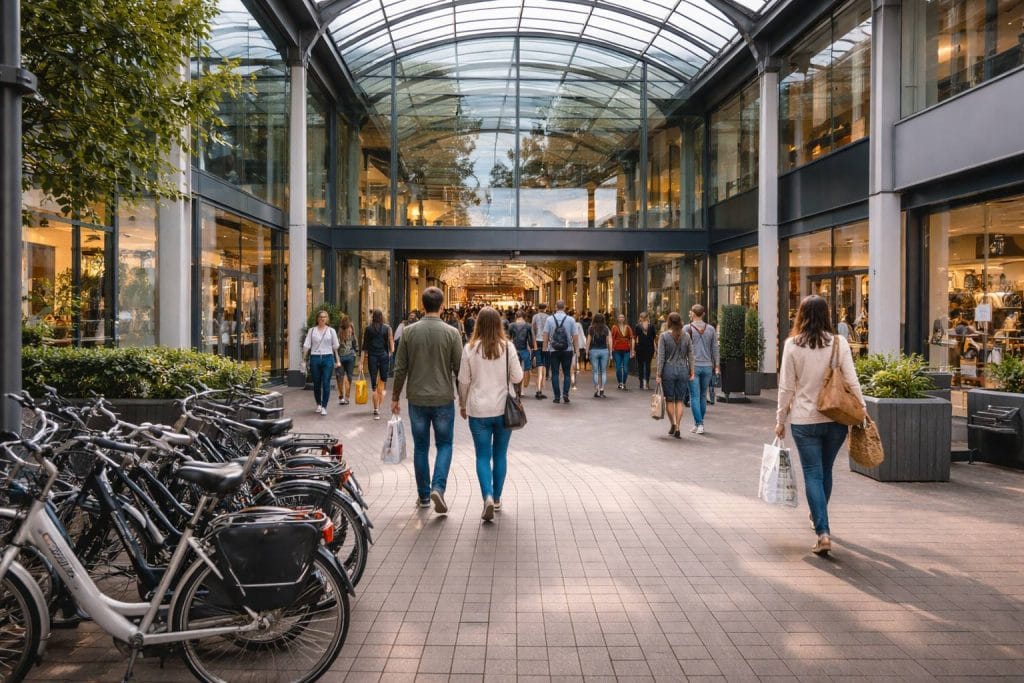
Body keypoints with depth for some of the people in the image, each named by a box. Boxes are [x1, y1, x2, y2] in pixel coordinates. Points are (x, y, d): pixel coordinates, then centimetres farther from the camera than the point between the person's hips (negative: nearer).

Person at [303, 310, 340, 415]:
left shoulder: (331, 331, 7)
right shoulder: (312, 330, 7)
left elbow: (335, 346, 9)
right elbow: (306, 345, 4)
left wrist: (337, 361, 6)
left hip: (328, 358, -1)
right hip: (315, 358, 1)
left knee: (326, 383, -6)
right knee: (316, 384, 9)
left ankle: (324, 407, -1)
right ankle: (318, 404, 28)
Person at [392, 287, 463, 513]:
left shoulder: (410, 332, -3)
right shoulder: (451, 333, -8)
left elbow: (400, 368, -2)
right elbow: (460, 369, -6)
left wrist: (395, 397, 9)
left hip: (417, 399, 2)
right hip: (443, 399, -1)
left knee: (420, 447, 13)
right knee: (444, 444, 11)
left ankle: (423, 495, 20)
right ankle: (438, 487, -7)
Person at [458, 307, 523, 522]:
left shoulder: (471, 348, -5)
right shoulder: (507, 346, -6)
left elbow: (463, 380, 0)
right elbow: (517, 377, -4)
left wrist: (462, 404, 12)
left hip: (478, 410, -1)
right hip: (503, 408, 1)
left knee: (483, 456, 4)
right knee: (500, 454, 14)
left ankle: (488, 497, -13)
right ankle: (497, 499, 23)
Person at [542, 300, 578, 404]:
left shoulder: (549, 319, -3)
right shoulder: (571, 319, -3)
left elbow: (546, 335, -3)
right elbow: (574, 336, -4)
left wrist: (545, 348, 6)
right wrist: (576, 349, 4)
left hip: (553, 350, 0)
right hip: (567, 350, 0)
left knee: (555, 373, 7)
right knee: (567, 373, 12)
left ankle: (557, 396, 6)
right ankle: (565, 393, -3)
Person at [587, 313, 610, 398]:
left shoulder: (591, 328, -3)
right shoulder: (606, 329, 1)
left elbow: (588, 341, -2)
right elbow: (608, 341, 2)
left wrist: (587, 352, 3)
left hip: (594, 350, -1)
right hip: (604, 350, 1)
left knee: (595, 372, 2)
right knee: (603, 371, 8)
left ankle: (596, 391, -2)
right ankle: (602, 389, 1)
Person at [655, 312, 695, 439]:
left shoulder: (664, 336, -7)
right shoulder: (686, 337, 2)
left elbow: (661, 357, -8)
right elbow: (690, 356, 4)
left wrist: (658, 374, -5)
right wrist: (691, 372, 11)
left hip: (668, 370, -3)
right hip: (683, 370, 3)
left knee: (669, 399, 12)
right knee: (679, 400, 8)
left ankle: (672, 424, 9)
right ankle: (677, 428, 3)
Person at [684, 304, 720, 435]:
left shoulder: (687, 329, -5)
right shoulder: (711, 329, 5)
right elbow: (715, 349, 6)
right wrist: (716, 365, 13)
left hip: (693, 366, -3)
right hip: (707, 366, 3)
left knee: (695, 396, 0)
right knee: (703, 396, 12)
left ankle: (699, 424, -6)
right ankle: (699, 423, 18)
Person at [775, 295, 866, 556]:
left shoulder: (792, 344, -7)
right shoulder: (839, 342, -3)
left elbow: (786, 386, -5)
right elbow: (852, 382, -4)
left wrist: (780, 420, 4)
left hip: (804, 420, -2)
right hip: (836, 419, 3)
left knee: (813, 475, 2)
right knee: (826, 471, 21)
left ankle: (823, 532, -9)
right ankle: (818, 517, 40)